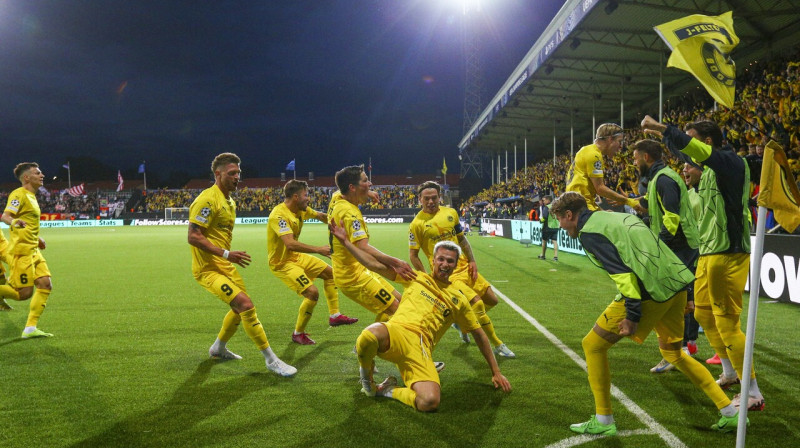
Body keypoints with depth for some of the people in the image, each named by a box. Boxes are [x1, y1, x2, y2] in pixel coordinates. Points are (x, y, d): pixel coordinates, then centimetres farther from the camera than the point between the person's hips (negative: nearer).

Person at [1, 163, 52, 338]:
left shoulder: (31, 196, 18)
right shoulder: (19, 194, -10)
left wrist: (38, 239, 33)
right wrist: (14, 222, -45)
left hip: (33, 251, 9)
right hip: (21, 251, -9)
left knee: (45, 285, 1)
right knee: (24, 293, -11)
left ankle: (30, 328, 5)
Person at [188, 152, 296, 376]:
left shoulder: (229, 201, 12)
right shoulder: (207, 200, -17)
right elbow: (193, 237, -23)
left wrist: (229, 257, 17)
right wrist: (226, 254, -27)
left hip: (224, 266, 10)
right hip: (208, 268, -10)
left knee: (240, 308, 21)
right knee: (246, 306, -20)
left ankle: (218, 348, 44)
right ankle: (271, 360, -11)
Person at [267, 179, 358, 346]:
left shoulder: (301, 210, -2)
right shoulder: (279, 215, -29)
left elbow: (320, 215, 18)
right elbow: (290, 243, -42)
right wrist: (318, 249, -43)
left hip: (296, 257, 10)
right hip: (281, 263, -10)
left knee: (329, 272, 18)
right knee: (312, 292, -19)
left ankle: (335, 315, 27)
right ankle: (298, 334, 2)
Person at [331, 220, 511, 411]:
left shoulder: (458, 298, 20)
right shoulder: (415, 278, 18)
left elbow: (479, 334, 25)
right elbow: (376, 265, 15)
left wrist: (496, 372, 24)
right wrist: (345, 241, 9)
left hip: (420, 348, 1)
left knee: (430, 402, -29)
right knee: (371, 334, -40)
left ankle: (389, 390, 4)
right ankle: (366, 376, -3)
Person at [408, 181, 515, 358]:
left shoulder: (451, 213, 7)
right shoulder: (417, 224, -8)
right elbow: (413, 255, -4)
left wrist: (472, 261, 4)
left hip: (464, 266, 7)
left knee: (491, 300, 10)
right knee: (477, 304, -15)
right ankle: (498, 345, 3)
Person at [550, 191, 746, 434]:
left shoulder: (589, 232, -4)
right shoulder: (617, 215, 22)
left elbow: (621, 271, -17)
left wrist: (632, 314, -18)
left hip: (650, 292, -9)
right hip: (677, 284, 9)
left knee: (593, 345, 5)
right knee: (673, 352, 28)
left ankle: (603, 421, 12)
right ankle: (730, 414, 30)